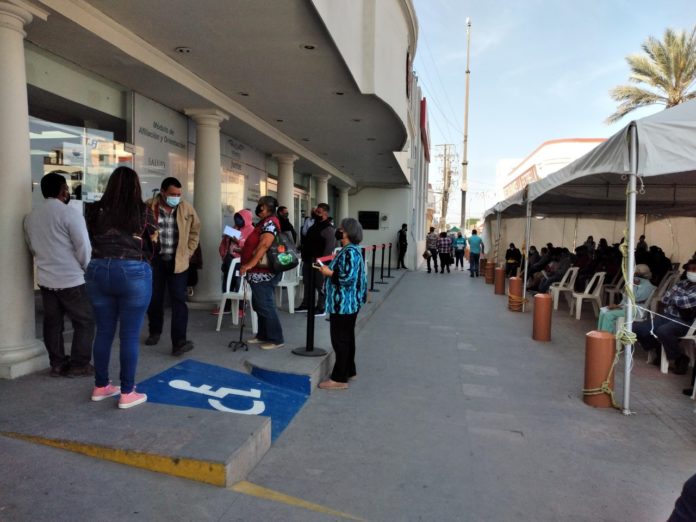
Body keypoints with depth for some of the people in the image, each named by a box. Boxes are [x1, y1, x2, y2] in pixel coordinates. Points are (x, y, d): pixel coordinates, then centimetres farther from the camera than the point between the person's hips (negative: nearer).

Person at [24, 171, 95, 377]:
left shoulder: (31, 217, 8)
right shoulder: (70, 214, -15)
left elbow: (32, 248, 16)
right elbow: (84, 249, -16)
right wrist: (89, 271, -1)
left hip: (46, 280, 7)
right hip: (72, 280, -7)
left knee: (52, 323, 14)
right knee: (85, 321, 5)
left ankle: (57, 364, 21)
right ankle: (79, 364, 8)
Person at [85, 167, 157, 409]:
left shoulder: (95, 210, 1)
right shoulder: (143, 211, -5)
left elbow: (92, 239, 13)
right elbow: (152, 240, 8)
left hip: (99, 271, 4)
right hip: (133, 273, -3)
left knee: (104, 331, 15)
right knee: (130, 335, 3)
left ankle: (101, 386, 27)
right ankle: (127, 393, 10)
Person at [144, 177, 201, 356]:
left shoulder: (187, 208, -2)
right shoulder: (148, 207, -7)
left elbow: (195, 230, 10)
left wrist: (188, 252, 5)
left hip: (178, 260, 0)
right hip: (154, 259, 0)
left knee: (178, 299, -7)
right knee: (154, 297, 12)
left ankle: (179, 341, -9)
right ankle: (155, 332, 33)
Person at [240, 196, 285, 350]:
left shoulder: (269, 222, -15)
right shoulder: (265, 222, 18)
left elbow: (264, 245, -27)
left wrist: (250, 264, -29)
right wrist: (242, 250, 28)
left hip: (264, 273, -11)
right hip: (260, 273, 11)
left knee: (266, 306, -5)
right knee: (259, 305, 16)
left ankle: (276, 339, 2)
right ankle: (263, 335, 26)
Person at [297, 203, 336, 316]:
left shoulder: (329, 228, -14)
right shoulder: (315, 225, 15)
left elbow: (330, 247, -20)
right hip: (308, 259, 9)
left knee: (320, 285, -1)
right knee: (307, 284, 17)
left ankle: (321, 308, 7)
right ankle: (306, 305, 28)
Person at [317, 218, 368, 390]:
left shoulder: (350, 252, -20)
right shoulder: (351, 250, 13)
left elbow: (348, 277, -27)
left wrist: (329, 273, -16)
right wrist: (331, 270, 10)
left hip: (343, 303, -11)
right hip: (348, 303, 11)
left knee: (340, 339, -4)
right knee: (347, 338, 18)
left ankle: (339, 378, 4)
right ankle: (349, 371, 29)